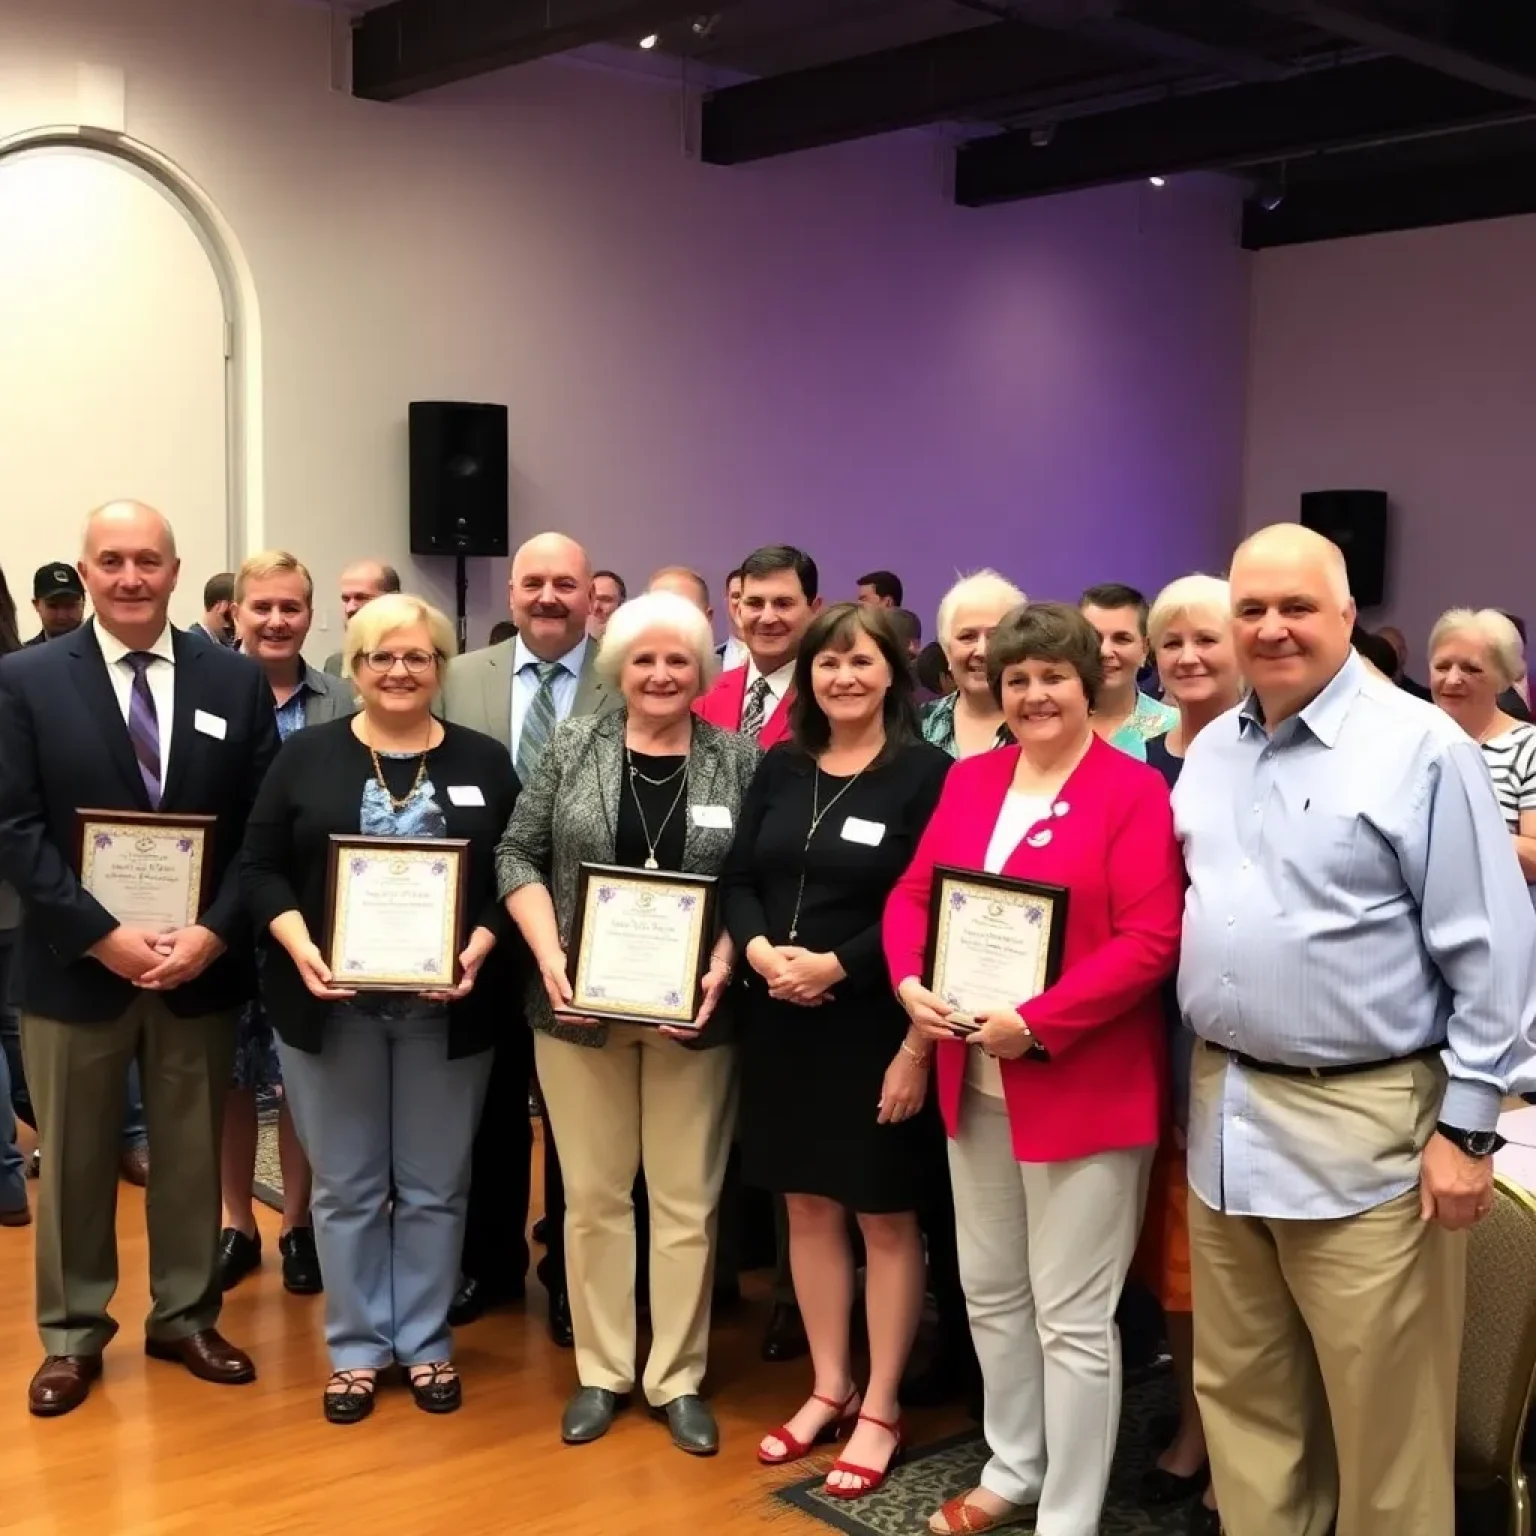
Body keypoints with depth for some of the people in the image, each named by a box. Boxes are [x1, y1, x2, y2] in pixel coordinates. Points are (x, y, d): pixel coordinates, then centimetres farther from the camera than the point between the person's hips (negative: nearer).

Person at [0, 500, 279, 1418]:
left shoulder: (236, 681, 2)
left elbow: (264, 827, 0)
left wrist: (214, 932, -12)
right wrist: (103, 935, -16)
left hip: (201, 964, 2)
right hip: (76, 965, -1)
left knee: (193, 1154, 13)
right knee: (76, 1160, 11)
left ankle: (186, 1317, 30)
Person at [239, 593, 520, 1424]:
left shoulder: (483, 762, 4)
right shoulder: (305, 755, 3)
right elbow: (260, 868, 1)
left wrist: (479, 949, -15)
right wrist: (299, 945, -15)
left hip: (446, 1006, 0)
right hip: (332, 1002, 0)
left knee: (434, 1185, 9)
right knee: (346, 1185, 9)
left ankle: (426, 1342, 24)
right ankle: (356, 1347, 23)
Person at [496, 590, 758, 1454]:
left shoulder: (740, 761, 0)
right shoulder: (573, 746, 2)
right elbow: (519, 854, 2)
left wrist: (722, 967, -16)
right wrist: (548, 952, -10)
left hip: (694, 1011, -1)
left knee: (687, 1201, 7)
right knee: (593, 1194, 10)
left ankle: (679, 1379, 20)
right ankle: (602, 1371, 23)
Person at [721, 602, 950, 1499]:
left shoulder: (926, 772, -9)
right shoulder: (781, 768, 7)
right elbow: (738, 878, 6)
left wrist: (836, 966, -19)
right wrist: (758, 949, -13)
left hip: (876, 1025, -5)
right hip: (783, 1020, 6)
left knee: (885, 1215, 7)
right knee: (808, 1206, 14)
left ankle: (881, 1407, 21)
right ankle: (829, 1389, 30)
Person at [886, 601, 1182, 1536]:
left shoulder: (1132, 790, -9)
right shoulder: (970, 780, 10)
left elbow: (1151, 940, -16)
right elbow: (911, 894, 10)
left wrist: (1038, 1023, -21)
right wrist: (911, 984, -9)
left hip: (1084, 1087, -6)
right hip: (974, 1081, 7)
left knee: (1072, 1317, 3)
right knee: (991, 1293, 18)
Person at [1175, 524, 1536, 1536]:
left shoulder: (1422, 748, -9)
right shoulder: (1211, 753, 10)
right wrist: (1201, 1086, 11)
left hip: (1362, 1129, -6)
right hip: (1223, 1116, 6)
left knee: (1383, 1416, 6)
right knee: (1241, 1392, 18)